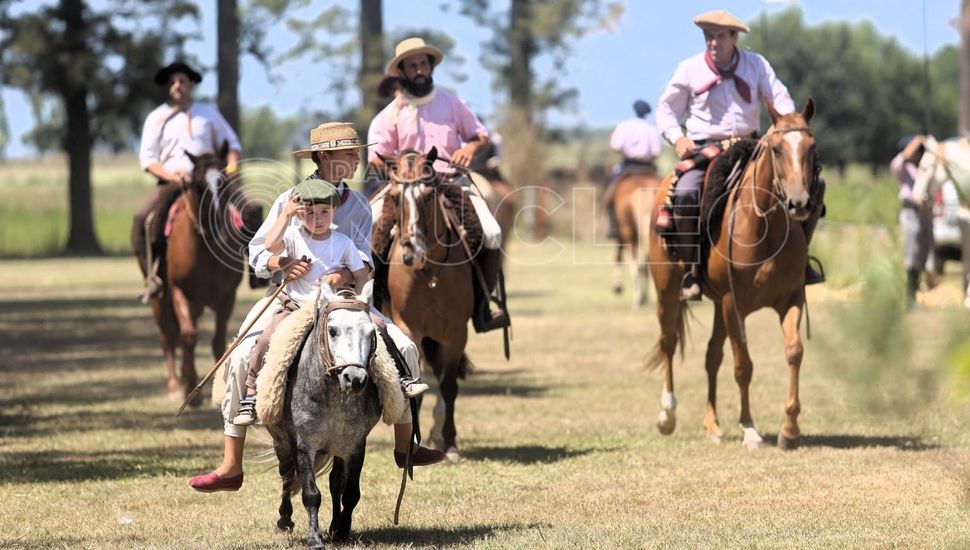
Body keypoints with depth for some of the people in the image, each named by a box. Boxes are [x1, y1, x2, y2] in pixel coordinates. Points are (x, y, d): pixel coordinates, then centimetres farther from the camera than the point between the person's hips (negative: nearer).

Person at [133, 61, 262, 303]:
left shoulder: (208, 113, 14)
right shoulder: (157, 118, 9)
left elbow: (231, 143, 17)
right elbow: (147, 159, 3)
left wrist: (232, 164, -5)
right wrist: (171, 176, -14)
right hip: (172, 181, -1)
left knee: (252, 208, -20)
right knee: (143, 219, -29)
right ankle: (153, 276, -22)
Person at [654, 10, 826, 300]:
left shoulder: (756, 65, 7)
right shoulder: (690, 69, 3)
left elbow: (780, 98, 6)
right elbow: (666, 108, 10)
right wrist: (677, 138, -8)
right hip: (705, 150, -3)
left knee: (813, 183, -10)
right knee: (686, 193, -36)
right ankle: (691, 269, -21)